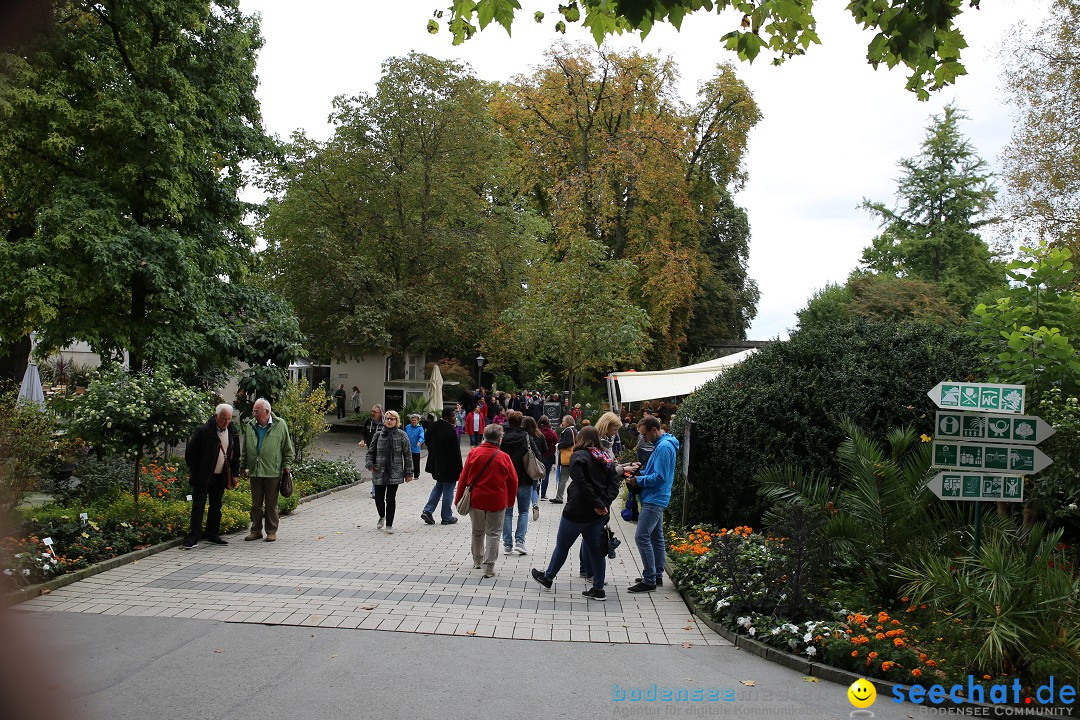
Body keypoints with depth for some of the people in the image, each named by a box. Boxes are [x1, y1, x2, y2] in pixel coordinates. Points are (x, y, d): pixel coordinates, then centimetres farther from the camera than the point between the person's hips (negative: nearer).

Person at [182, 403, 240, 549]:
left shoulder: (233, 433, 6)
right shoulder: (204, 431, -11)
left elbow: (235, 455, 16)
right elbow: (190, 452, -6)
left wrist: (235, 474, 10)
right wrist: (194, 472, -6)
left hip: (220, 477, 5)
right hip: (202, 477, -5)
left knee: (216, 507, 11)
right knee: (198, 507, -5)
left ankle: (212, 535, 20)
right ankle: (193, 537, -2)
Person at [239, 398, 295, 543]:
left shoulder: (280, 425, -5)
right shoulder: (250, 426, 6)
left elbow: (288, 449, 1)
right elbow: (244, 449, 15)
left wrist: (286, 466, -1)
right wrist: (243, 466, 14)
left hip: (273, 472, -4)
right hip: (254, 471, 4)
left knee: (271, 504, 4)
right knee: (256, 504, 12)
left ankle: (272, 531, 15)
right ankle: (256, 530, 23)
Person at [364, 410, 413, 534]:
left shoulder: (402, 435, 0)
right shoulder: (378, 435, 4)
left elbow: (407, 455, 2)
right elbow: (370, 452, 10)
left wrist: (408, 473, 1)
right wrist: (370, 464, -9)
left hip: (395, 472, -2)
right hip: (379, 472, 2)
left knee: (391, 498, -2)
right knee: (378, 497, 7)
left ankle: (389, 525, 11)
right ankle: (382, 517, 38)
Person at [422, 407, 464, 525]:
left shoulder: (433, 427, 1)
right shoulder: (450, 430, -23)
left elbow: (428, 443, 13)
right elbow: (456, 450, -20)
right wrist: (459, 468, -12)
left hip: (436, 464, 7)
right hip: (449, 466, -7)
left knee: (438, 486, 22)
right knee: (448, 490, 5)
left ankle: (428, 511, 12)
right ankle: (447, 518, 14)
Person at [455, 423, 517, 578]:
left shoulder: (474, 453, -7)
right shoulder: (504, 457, -10)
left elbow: (463, 477, -2)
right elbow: (513, 482, -2)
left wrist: (458, 499, 7)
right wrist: (510, 501, 13)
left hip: (475, 500, 2)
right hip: (497, 502, -2)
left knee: (477, 532, 20)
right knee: (492, 534, 8)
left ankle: (477, 561, 35)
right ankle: (489, 567, 5)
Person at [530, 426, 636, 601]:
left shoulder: (579, 457, -10)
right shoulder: (606, 459, 10)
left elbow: (583, 483, -21)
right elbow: (614, 484, 3)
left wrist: (597, 504, -17)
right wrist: (604, 503, -6)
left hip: (577, 511, -6)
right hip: (599, 514, 6)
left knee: (562, 545, 10)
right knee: (596, 549, 10)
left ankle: (548, 578, 27)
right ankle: (598, 589, 11)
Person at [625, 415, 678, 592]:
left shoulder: (664, 447, -18)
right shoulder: (662, 444, 14)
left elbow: (660, 477, -22)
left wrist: (639, 481, -13)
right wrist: (639, 473, 9)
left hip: (654, 500, -11)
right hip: (656, 499, 11)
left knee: (642, 537, -12)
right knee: (656, 537, 16)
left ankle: (649, 581, -8)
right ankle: (657, 575, 25)